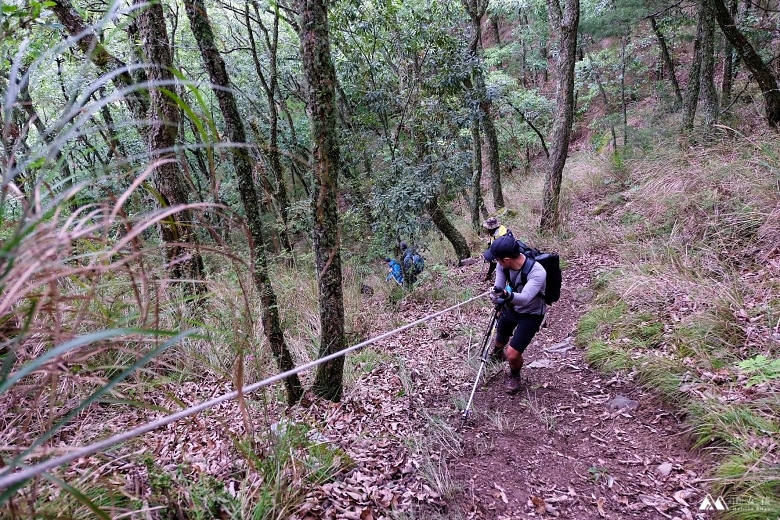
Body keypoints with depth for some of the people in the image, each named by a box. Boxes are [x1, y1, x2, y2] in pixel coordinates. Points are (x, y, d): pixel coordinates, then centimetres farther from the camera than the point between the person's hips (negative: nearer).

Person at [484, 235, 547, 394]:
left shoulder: (537, 272, -38)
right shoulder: (503, 265, -22)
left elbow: (525, 298, -49)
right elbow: (498, 288, -10)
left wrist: (506, 295, -68)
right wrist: (496, 297, -33)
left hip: (531, 314, -5)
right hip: (511, 308, 5)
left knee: (512, 354, -14)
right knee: (500, 340, 28)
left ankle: (514, 375, 23)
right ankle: (496, 353, 66)